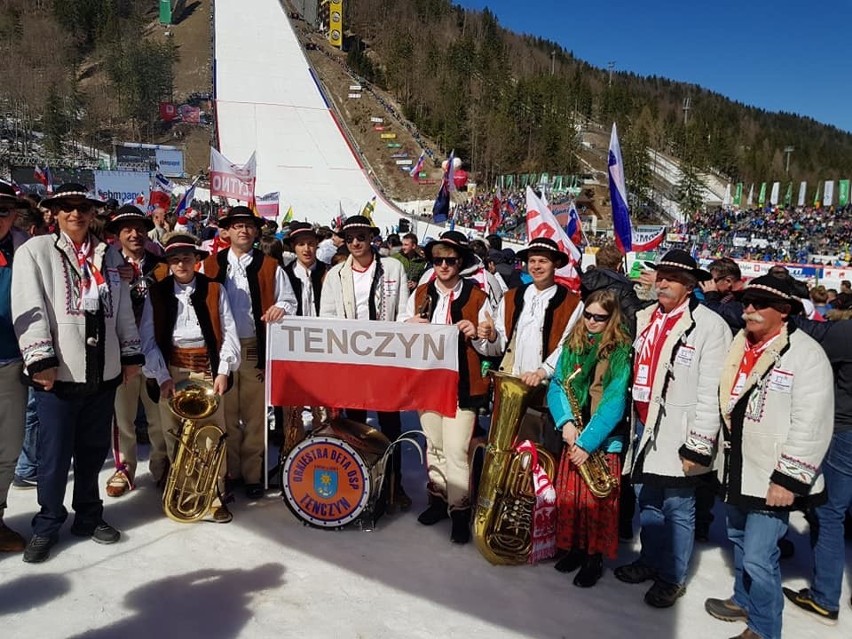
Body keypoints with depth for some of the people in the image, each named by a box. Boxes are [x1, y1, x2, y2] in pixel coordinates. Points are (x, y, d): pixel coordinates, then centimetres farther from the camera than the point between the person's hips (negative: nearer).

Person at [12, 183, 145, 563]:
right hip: (59, 372, -4)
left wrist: (131, 354, 11)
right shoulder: (34, 251, 0)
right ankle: (47, 525, 21)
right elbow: (28, 308, -8)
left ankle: (89, 516, 29)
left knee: (94, 450, 13)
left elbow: (124, 309, 14)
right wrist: (41, 360, -15)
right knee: (55, 455, 3)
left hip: (103, 372, 4)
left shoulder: (109, 255, 14)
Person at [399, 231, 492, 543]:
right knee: (433, 444, 15)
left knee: (455, 449, -6)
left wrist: (475, 333, -20)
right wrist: (409, 324, -7)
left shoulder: (477, 297, -2)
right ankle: (438, 499, 29)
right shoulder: (420, 293, 9)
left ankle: (459, 510, 7)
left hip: (462, 383, -4)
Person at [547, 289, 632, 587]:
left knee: (597, 502, 2)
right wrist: (565, 422, -14)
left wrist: (587, 441, -19)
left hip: (604, 439, -4)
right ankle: (574, 548, 29)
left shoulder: (621, 351, -8)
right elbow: (556, 385, 3)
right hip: (572, 436, 4)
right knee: (568, 496, 10)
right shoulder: (573, 344, 7)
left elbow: (615, 401, -15)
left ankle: (594, 558, 19)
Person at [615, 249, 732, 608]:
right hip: (642, 426, 6)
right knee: (647, 503, 20)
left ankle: (672, 577, 24)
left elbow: (710, 392, -15)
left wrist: (698, 445, -16)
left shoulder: (709, 326, -12)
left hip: (675, 434, -6)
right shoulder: (643, 319, 9)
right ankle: (650, 561, 38)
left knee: (677, 509, 8)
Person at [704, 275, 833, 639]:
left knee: (759, 556, -5)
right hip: (737, 469, 8)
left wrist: (788, 478, -21)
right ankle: (744, 601, 43)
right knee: (740, 540, 22)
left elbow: (811, 425, -20)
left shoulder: (805, 354, -16)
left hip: (770, 478, -7)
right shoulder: (739, 346, 6)